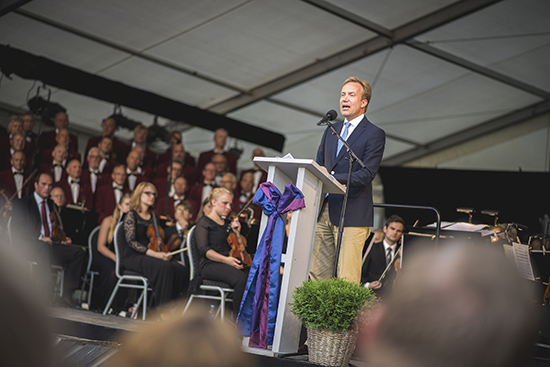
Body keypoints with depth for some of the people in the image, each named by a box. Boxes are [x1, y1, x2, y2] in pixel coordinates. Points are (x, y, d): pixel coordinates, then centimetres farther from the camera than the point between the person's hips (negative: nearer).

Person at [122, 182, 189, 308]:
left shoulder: (153, 217, 20)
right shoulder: (131, 215, 0)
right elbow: (131, 241, -11)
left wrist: (164, 253, -3)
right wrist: (154, 254, -21)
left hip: (150, 257, 6)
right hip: (132, 257, -6)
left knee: (181, 270, -22)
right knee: (164, 267, -35)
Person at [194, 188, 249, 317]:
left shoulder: (228, 223, 24)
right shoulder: (204, 222, 5)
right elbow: (204, 250, -8)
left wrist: (236, 232, 8)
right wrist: (225, 259, -21)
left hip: (230, 265, 6)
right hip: (211, 265, -6)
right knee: (242, 279, -34)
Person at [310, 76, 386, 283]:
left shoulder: (374, 134, -3)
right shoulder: (331, 130, 18)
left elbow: (367, 174, -12)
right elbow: (318, 164, 19)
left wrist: (332, 177, -24)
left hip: (352, 213, -6)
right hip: (324, 210, 6)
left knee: (347, 279, -7)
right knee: (317, 274, 6)